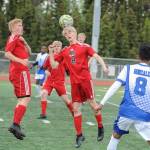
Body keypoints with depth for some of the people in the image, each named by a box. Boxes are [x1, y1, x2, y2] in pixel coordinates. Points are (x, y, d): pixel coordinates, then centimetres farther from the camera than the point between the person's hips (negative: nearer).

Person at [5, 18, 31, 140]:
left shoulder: (19, 39, 23)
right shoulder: (14, 38, -6)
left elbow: (29, 53, 18)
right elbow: (7, 53, -19)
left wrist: (24, 42, 2)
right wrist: (21, 61, -27)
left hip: (16, 72, 10)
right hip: (21, 71, -10)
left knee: (22, 100, 12)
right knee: (25, 98, -15)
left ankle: (16, 126, 8)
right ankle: (16, 125, -22)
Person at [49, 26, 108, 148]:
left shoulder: (84, 46, 0)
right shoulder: (64, 51, 11)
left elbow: (96, 56, -8)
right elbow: (54, 65, 13)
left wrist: (104, 66, -24)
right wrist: (51, 52, 2)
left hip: (85, 79, -4)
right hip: (74, 82, 4)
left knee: (92, 103, -1)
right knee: (76, 108, 2)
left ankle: (100, 127, 22)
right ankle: (79, 135, 10)